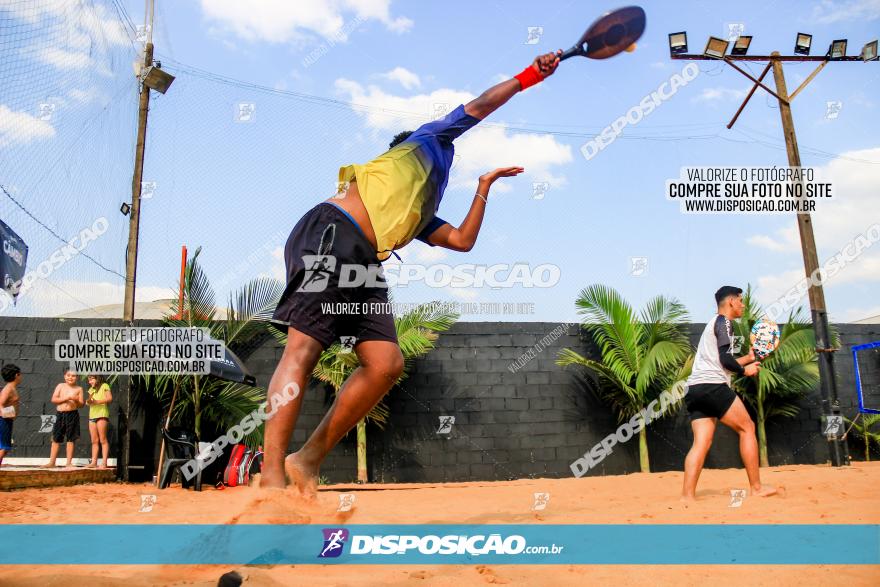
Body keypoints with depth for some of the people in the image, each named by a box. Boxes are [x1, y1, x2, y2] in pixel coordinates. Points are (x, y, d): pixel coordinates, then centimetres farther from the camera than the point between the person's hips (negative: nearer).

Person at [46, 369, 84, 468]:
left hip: (72, 415, -1)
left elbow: (81, 404, 5)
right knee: (56, 439, 4)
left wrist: (76, 400, -16)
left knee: (70, 439, 2)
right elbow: (53, 399, -1)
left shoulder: (78, 389, 6)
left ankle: (69, 462, 7)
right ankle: (52, 462, 10)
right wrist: (66, 398, -13)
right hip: (60, 414, 1)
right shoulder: (60, 386, 7)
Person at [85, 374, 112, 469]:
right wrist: (88, 402, -3)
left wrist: (97, 401, -18)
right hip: (92, 415, 7)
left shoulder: (104, 386, 1)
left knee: (102, 439, -8)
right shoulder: (91, 389, 22)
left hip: (102, 414, -7)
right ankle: (94, 462, 4)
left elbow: (110, 398, -11)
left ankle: (104, 462, -11)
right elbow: (89, 401, 19)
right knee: (94, 441, 4)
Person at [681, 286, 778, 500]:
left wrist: (748, 358, 35)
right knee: (747, 428, 4)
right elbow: (725, 359, -12)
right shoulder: (723, 322, -1)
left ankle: (687, 495, -10)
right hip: (713, 386, -9)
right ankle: (756, 488, 8)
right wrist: (745, 370, 5)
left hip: (694, 388, 9)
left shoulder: (713, 323, 29)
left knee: (701, 442, 0)